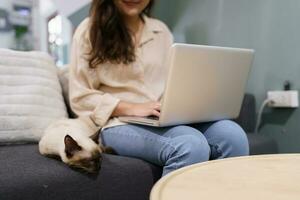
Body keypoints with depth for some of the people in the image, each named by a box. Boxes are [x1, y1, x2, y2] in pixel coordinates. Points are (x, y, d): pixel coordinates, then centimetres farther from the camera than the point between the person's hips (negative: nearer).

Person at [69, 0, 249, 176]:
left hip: (169, 120, 5)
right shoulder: (89, 31, 3)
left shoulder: (161, 30, 17)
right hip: (121, 124, -4)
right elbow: (81, 97, -2)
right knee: (192, 145, -33)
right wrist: (132, 108, -14)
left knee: (232, 134, -24)